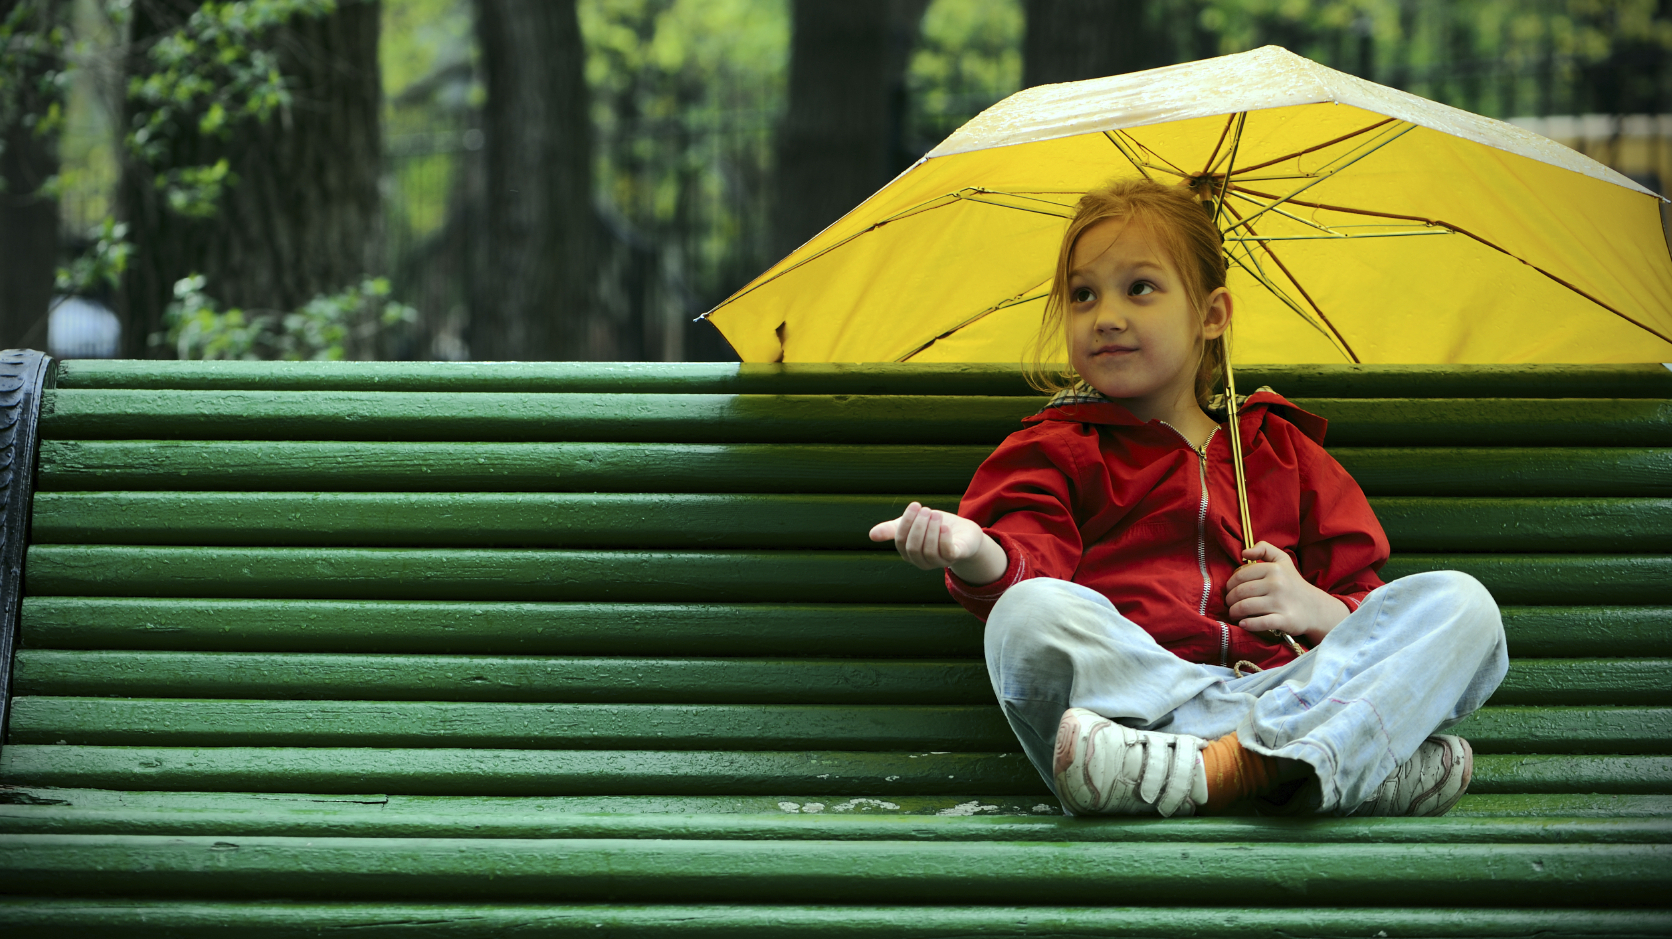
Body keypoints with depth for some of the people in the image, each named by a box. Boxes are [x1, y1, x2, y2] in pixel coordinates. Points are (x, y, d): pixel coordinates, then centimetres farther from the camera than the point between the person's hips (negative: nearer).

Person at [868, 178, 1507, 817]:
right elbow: (1030, 568, 2)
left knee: (1458, 603, -19)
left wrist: (1317, 610, 0)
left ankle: (1225, 767, -42)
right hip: (1124, 688, -2)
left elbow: (1368, 608, 24)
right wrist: (978, 555, -22)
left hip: (1284, 680, 3)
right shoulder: (1055, 452, 23)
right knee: (1032, 615, -33)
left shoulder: (1282, 450, 28)